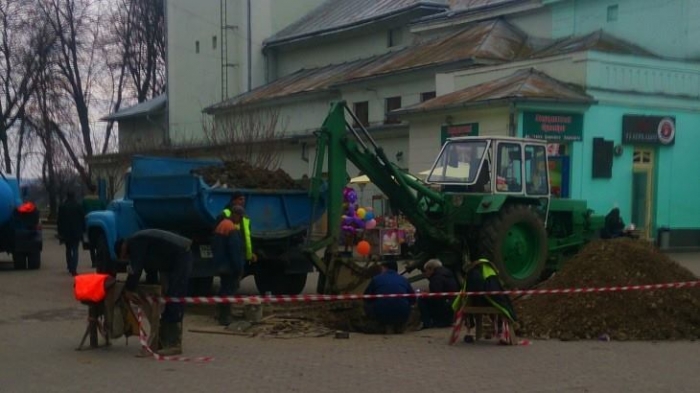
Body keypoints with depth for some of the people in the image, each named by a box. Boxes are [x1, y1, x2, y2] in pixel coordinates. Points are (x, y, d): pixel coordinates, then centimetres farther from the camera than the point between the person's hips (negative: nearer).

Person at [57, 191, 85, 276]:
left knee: (68, 250, 18)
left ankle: (70, 267, 22)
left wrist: (60, 232, 6)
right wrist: (82, 230, 9)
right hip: (76, 232, -1)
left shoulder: (62, 207, 0)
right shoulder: (78, 206, -3)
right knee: (75, 250, -3)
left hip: (66, 232, 1)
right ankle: (73, 269, -15)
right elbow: (82, 219, 0)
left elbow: (59, 221, 1)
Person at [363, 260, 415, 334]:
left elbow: (366, 298, 16)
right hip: (402, 316, 4)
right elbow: (413, 300, 21)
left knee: (367, 305, 26)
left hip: (382, 316, -3)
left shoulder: (376, 278, 8)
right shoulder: (404, 280, 14)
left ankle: (386, 326, 9)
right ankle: (399, 326, 15)